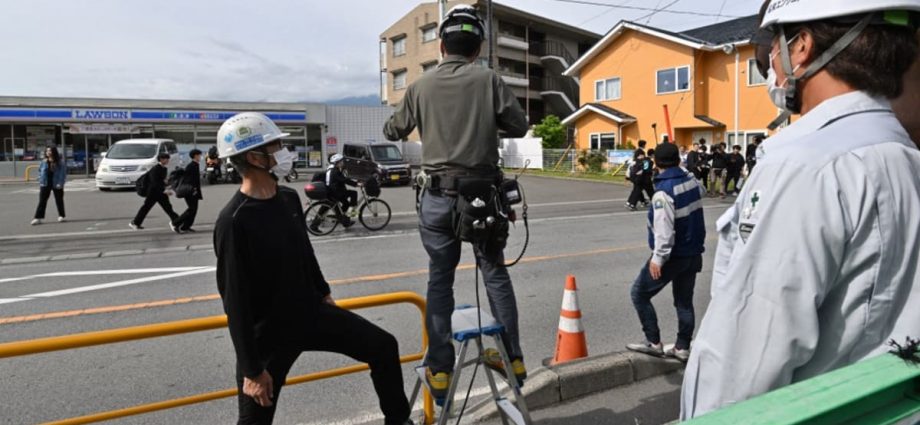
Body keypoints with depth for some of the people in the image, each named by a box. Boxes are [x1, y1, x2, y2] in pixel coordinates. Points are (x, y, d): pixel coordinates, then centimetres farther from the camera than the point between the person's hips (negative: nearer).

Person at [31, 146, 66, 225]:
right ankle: (38, 218, 0)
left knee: (59, 200, 9)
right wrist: (41, 182, 1)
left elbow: (63, 173, -7)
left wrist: (60, 183, -14)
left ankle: (62, 216, 22)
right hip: (45, 184, 3)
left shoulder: (60, 162, -5)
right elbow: (40, 171, 11)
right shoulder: (44, 162, 5)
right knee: (42, 201, 0)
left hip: (56, 184, -3)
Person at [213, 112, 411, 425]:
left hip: (311, 312, 7)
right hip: (268, 334, -7)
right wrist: (252, 369, -18)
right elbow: (235, 303, -21)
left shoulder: (289, 199, 0)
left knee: (383, 347, 7)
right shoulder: (234, 221, -23)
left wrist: (324, 293, 23)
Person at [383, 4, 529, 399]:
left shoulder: (421, 86, 1)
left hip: (437, 196, 1)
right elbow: (520, 127, 1)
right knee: (495, 274, 14)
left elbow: (392, 131, 12)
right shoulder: (489, 80, -3)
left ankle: (439, 370, 15)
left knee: (439, 282, 10)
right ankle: (513, 357, 21)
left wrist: (408, 119, 33)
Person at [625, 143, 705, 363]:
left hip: (674, 255, -8)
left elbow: (664, 229, -27)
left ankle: (653, 342, 8)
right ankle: (682, 348, 22)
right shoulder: (691, 180, 2)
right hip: (693, 253, 8)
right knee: (684, 301, 16)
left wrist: (658, 258, -23)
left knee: (639, 294, 5)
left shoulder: (663, 190, -22)